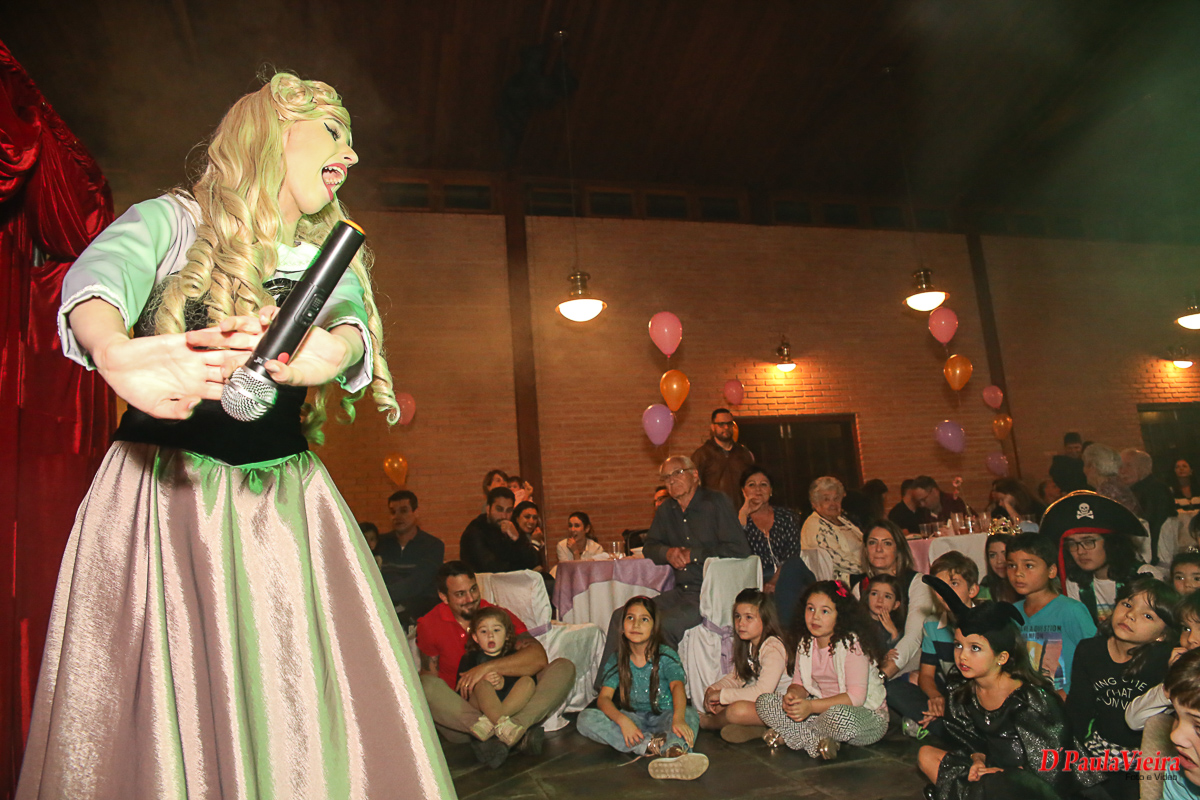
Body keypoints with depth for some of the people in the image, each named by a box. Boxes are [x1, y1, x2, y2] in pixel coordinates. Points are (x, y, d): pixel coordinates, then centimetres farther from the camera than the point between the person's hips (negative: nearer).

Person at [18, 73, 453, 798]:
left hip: (288, 500, 3)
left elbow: (353, 328, -7)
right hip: (164, 492, -3)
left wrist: (322, 351, -32)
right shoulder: (173, 220, 2)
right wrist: (115, 351, -43)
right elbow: (100, 275, -19)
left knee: (309, 708, -2)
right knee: (155, 708, -4)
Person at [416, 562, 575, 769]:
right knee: (426, 686, -33)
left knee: (564, 668, -16)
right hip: (460, 716, -1)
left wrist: (487, 667, -25)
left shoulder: (500, 615, 0)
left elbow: (539, 657, -14)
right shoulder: (429, 625, -1)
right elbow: (429, 677, -5)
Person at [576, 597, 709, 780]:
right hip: (633, 719, 2)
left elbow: (677, 686, -23)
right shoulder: (616, 660, 1)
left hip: (663, 717, -2)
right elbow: (604, 698, -9)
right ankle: (651, 744, -34)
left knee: (689, 714, -33)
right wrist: (622, 720, -32)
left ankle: (674, 751, -67)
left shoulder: (667, 656, -4)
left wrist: (678, 718, -45)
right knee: (585, 719, -23)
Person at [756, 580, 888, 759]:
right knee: (764, 702, -9)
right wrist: (792, 695, -18)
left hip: (867, 715, -6)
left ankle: (789, 735, -14)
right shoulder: (806, 642, 3)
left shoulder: (851, 643, -18)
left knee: (838, 716, -42)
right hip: (824, 708, 6)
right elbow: (799, 683, 8)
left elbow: (856, 696, -25)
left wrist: (811, 706, -34)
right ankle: (818, 742, -20)